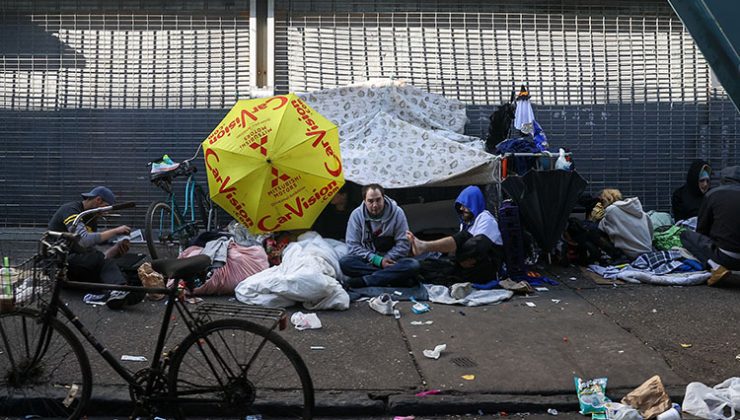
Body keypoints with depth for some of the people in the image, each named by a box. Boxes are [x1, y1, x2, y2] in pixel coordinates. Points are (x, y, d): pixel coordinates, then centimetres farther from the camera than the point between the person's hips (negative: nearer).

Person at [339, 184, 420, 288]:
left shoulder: (397, 212, -7)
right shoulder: (357, 215, -6)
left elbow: (403, 244, -5)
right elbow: (353, 246, -8)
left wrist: (387, 259, -17)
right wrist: (377, 260, -18)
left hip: (391, 260, 0)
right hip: (367, 261, 0)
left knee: (414, 265, -30)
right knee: (344, 263, -30)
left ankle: (362, 281, -30)